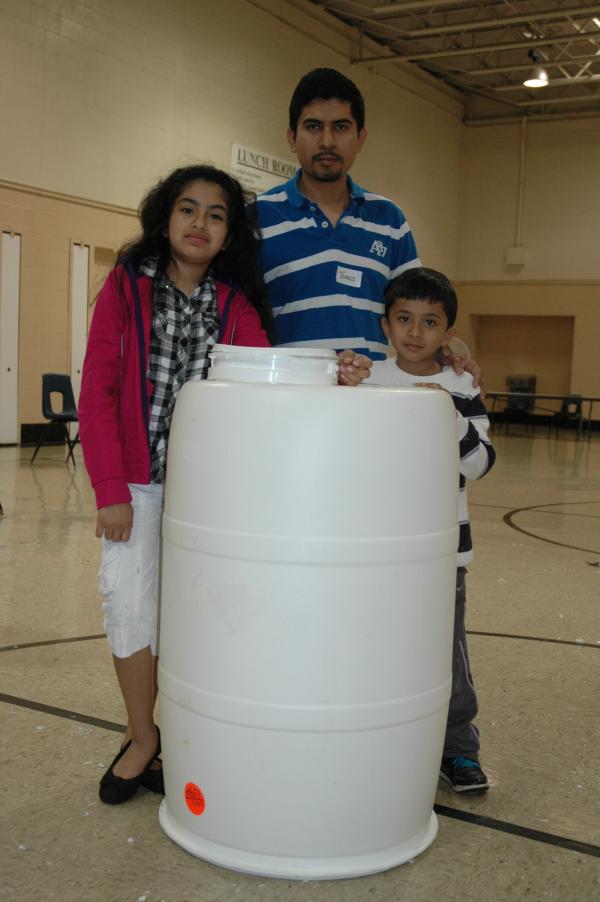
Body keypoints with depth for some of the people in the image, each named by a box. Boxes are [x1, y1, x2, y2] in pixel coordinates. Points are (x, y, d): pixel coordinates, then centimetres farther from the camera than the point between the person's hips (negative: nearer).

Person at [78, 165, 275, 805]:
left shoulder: (238, 305, 2)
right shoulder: (126, 286, -2)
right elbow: (97, 392, -5)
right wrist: (110, 490, -9)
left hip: (206, 481, 1)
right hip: (136, 479, -1)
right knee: (130, 601, -5)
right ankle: (142, 739, 16)